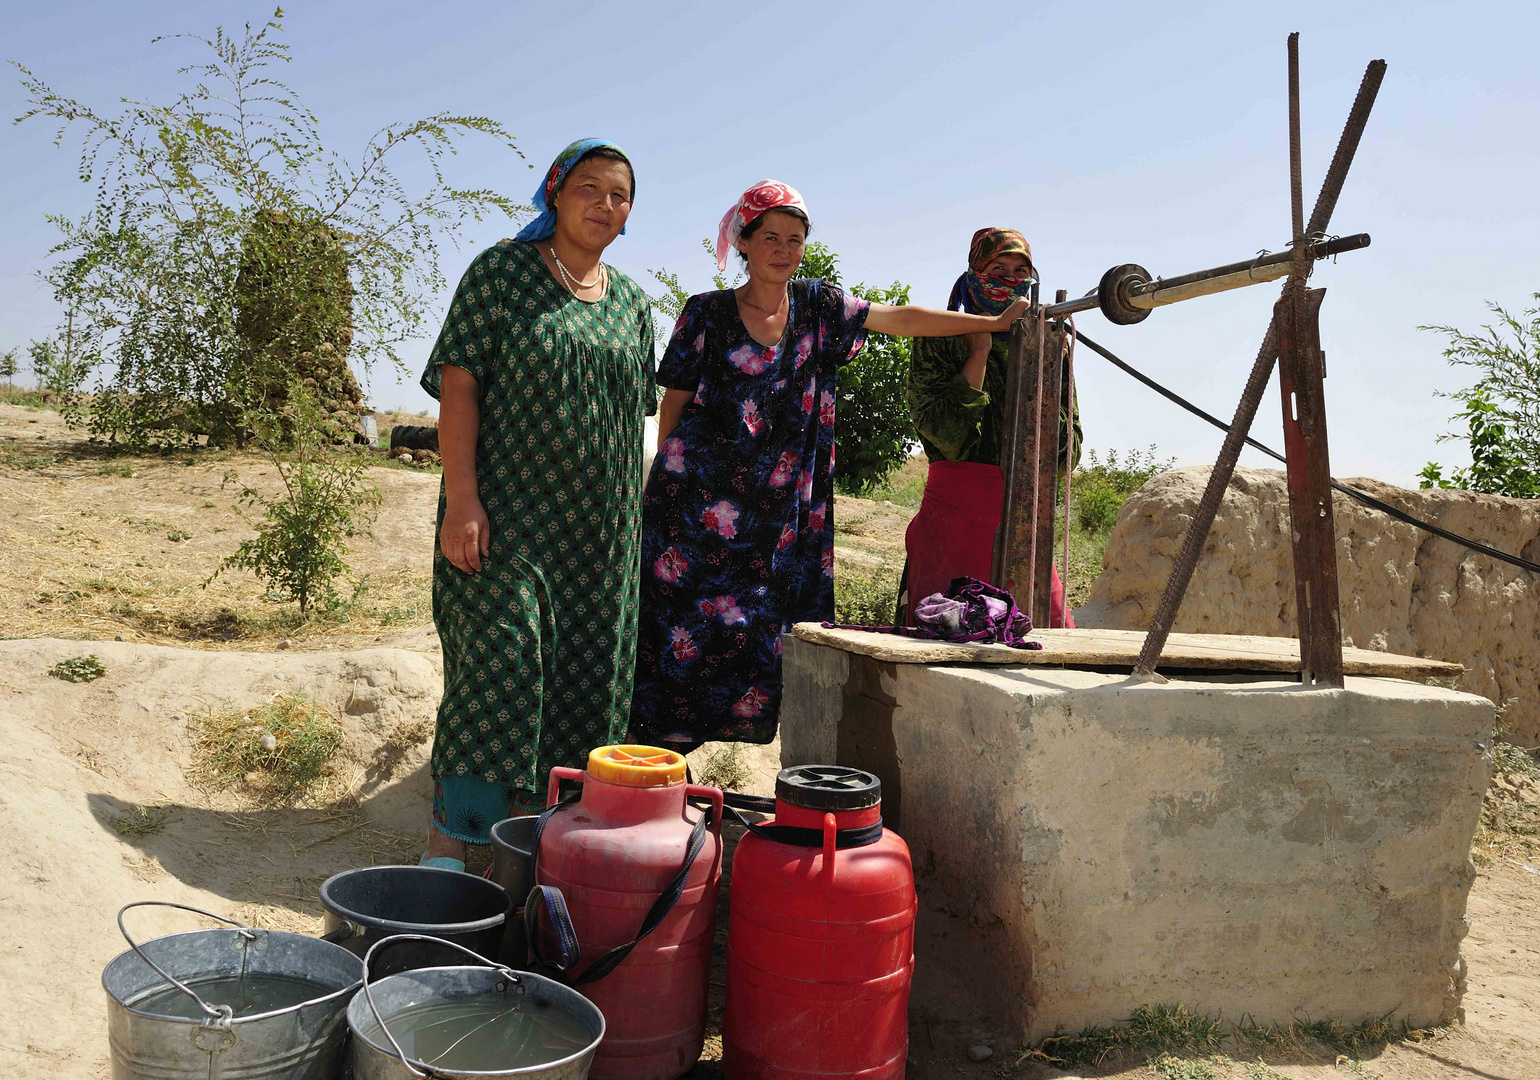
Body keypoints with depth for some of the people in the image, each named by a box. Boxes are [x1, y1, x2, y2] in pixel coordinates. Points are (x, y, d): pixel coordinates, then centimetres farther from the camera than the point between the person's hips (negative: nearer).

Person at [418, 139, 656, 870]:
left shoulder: (631, 303, 15)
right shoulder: (501, 272, 0)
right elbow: (457, 384, -8)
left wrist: (630, 522, 13)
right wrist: (461, 500, -17)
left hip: (598, 530, 6)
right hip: (507, 512, -5)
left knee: (587, 672, 5)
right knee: (498, 654, -12)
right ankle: (448, 838, -4)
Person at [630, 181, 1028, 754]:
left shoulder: (818, 306, 8)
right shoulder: (707, 314, 0)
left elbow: (901, 319, 8)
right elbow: (673, 405, 3)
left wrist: (994, 321, 5)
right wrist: (663, 487, 0)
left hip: (784, 508, 3)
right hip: (701, 505, -3)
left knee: (767, 632, 0)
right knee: (686, 626, -6)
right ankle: (661, 752, 3)